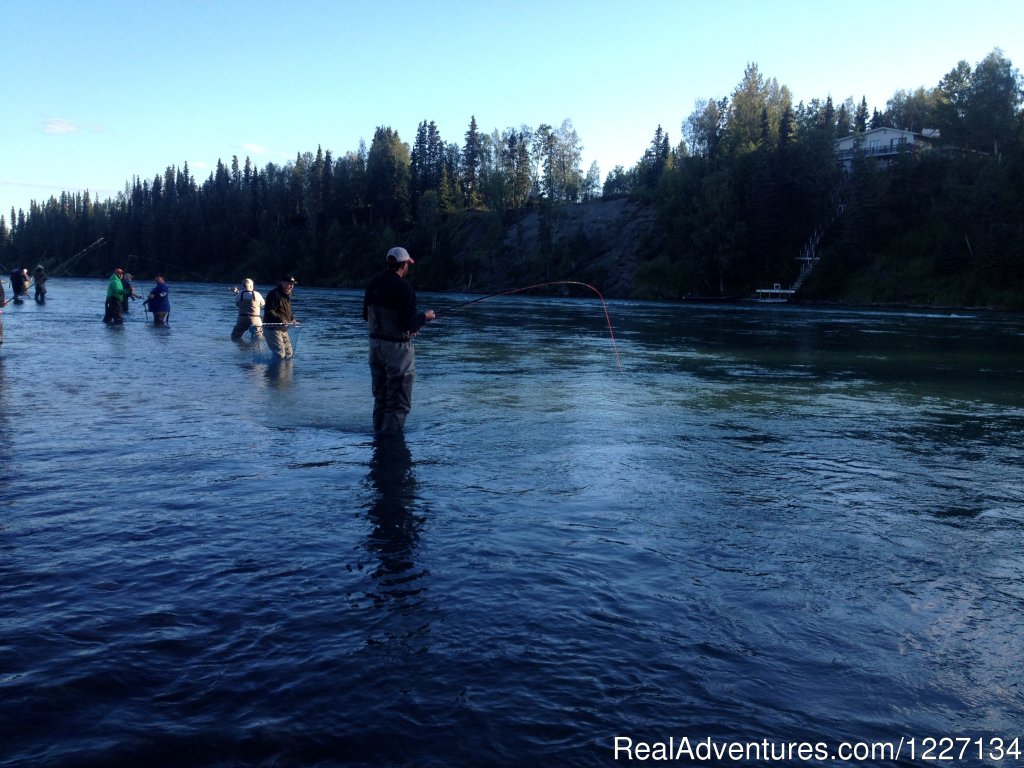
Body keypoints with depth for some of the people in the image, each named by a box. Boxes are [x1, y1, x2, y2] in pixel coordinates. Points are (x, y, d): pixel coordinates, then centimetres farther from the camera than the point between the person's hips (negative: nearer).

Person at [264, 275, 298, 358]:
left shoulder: (287, 295, 17)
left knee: (289, 354, 11)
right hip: (272, 328, -10)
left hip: (283, 329, 10)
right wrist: (281, 320, -30)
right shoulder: (274, 294, -13)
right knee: (280, 354, -18)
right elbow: (269, 312, -20)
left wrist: (292, 319, 8)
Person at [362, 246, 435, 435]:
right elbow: (410, 323, -21)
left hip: (375, 343, 8)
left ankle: (379, 427, 28)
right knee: (399, 393, 1)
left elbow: (366, 315, 14)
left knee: (380, 392, 19)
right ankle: (392, 430, 0)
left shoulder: (373, 284, 5)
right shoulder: (403, 288, -18)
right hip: (397, 346, -8)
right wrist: (426, 316, -3)